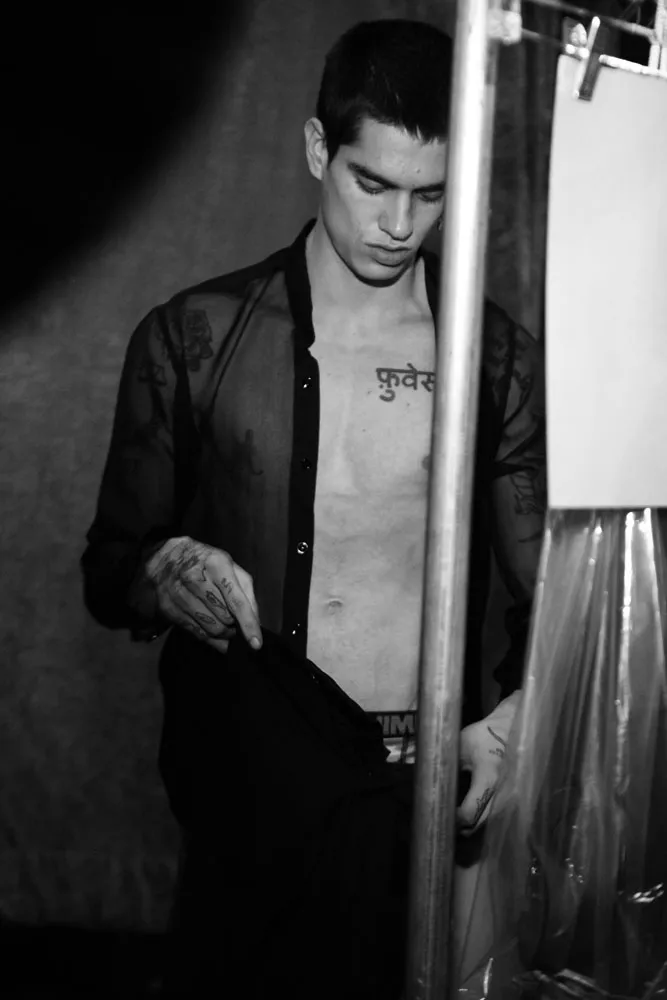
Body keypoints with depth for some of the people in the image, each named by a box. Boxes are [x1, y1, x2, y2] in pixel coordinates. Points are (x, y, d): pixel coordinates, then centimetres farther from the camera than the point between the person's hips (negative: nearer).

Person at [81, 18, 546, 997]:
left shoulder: (498, 357, 5)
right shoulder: (191, 340, 0)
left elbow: (546, 584, 8)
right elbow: (108, 566, 7)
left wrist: (520, 716, -11)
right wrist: (161, 575, -16)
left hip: (432, 781, 2)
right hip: (261, 785, -1)